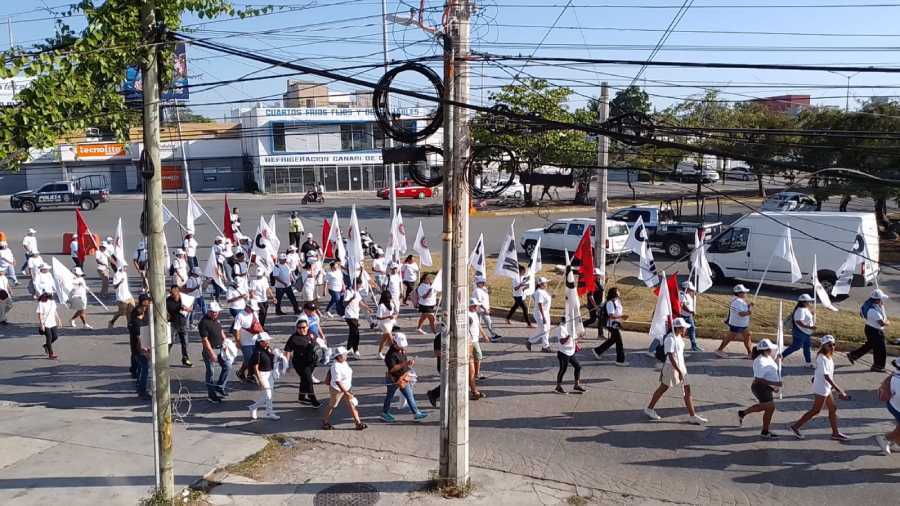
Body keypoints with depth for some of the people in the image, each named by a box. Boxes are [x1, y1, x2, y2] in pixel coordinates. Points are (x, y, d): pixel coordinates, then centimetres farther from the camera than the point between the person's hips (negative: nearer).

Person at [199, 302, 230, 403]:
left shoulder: (216, 319, 5)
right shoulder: (204, 322, -20)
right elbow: (205, 340, -21)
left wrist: (225, 340, 14)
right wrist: (212, 353, -22)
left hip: (220, 348, 8)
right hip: (210, 350, -8)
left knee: (227, 366, 4)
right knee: (210, 372, 4)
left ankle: (219, 387, 18)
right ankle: (211, 395, 14)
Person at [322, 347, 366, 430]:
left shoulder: (344, 362, -3)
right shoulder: (336, 367, -29)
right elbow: (337, 382, -31)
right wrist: (346, 393, -31)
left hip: (347, 388, 8)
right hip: (337, 390, -7)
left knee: (351, 405, 8)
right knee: (332, 406, 12)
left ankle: (358, 423, 12)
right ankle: (325, 422, 32)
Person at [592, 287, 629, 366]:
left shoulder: (618, 301, 9)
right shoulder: (610, 303, -19)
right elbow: (611, 316, -24)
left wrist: (623, 316, 3)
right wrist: (621, 316, -28)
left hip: (617, 324, 9)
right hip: (613, 325, -9)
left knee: (612, 340, 20)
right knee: (619, 342, -3)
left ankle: (597, 351, 32)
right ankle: (620, 360, 7)